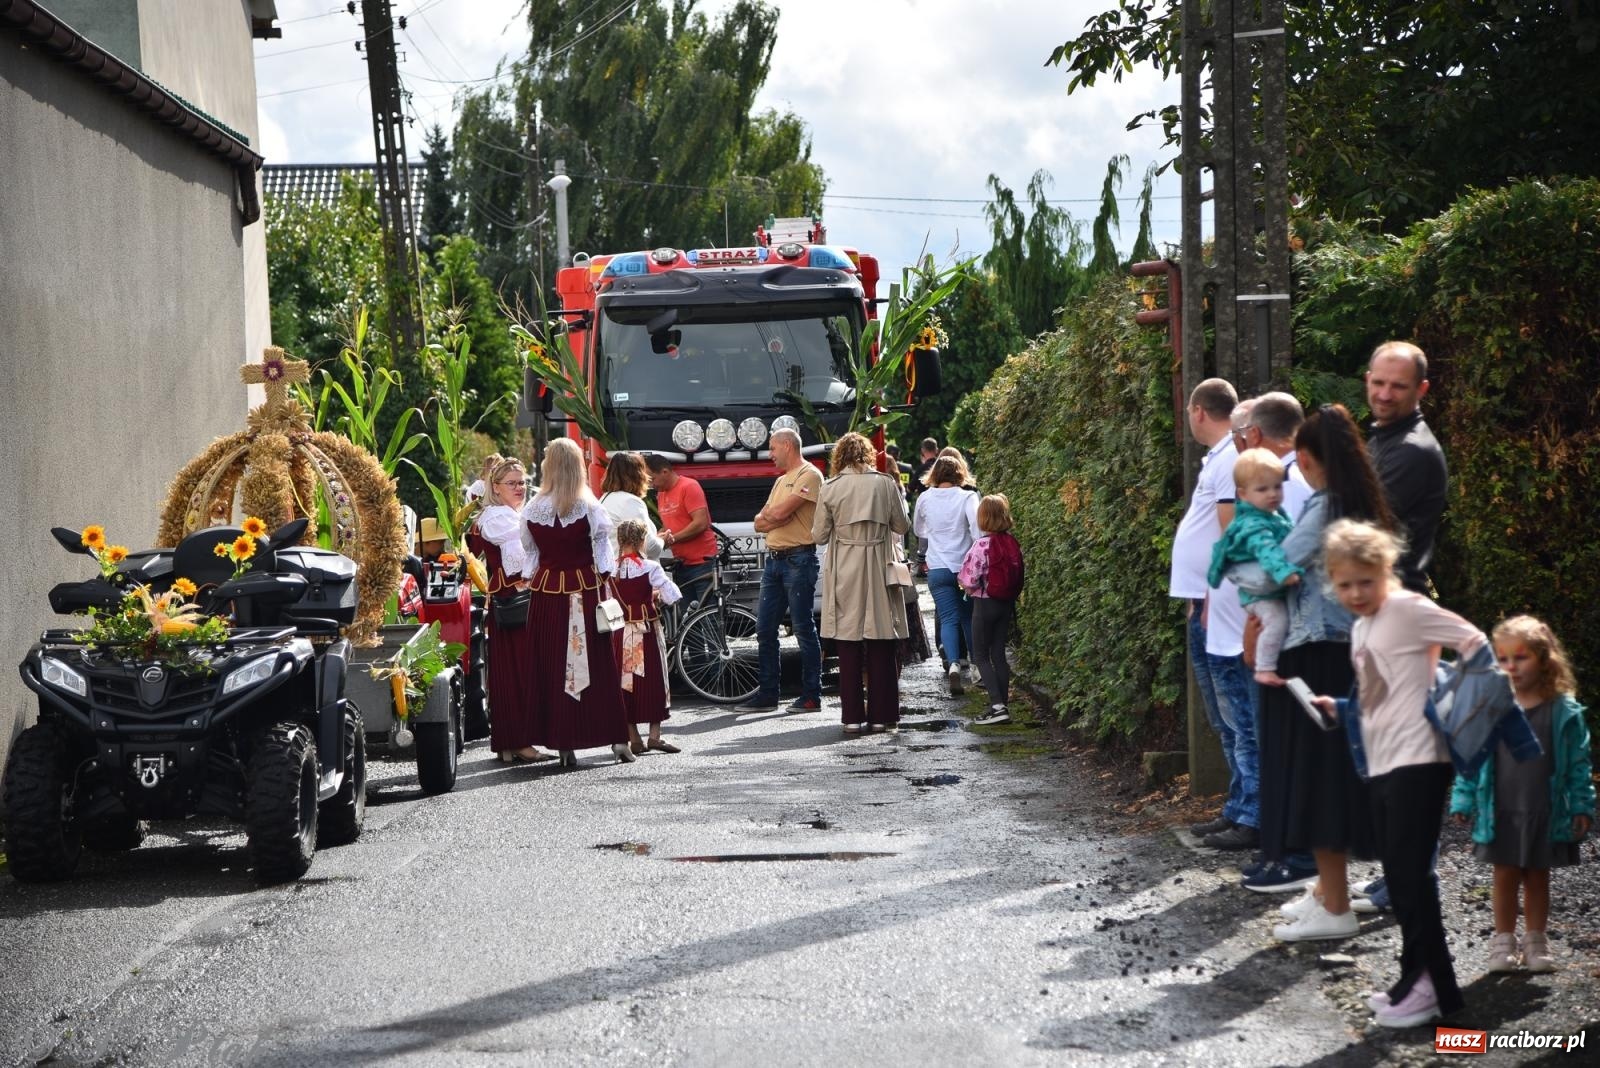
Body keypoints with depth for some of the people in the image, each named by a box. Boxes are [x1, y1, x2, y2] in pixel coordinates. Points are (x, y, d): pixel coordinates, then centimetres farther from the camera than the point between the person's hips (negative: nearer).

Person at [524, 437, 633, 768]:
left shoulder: (532, 509, -1)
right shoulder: (589, 507, -6)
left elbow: (530, 553, 4)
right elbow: (602, 546, -5)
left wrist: (529, 580, 14)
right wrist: (605, 579, 2)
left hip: (547, 592, 1)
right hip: (584, 588, -1)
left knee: (552, 667, 5)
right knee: (598, 665, 5)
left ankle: (564, 744, 4)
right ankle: (617, 738, 7)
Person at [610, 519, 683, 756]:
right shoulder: (649, 568, -13)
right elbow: (672, 596, -19)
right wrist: (657, 595, 2)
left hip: (620, 632, 3)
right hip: (646, 630, -3)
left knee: (626, 682, 9)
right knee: (653, 680, 6)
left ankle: (633, 738, 11)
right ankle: (655, 735, 2)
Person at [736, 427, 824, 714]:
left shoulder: (810, 475, -6)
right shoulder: (781, 481, 22)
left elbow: (779, 512, -17)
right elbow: (759, 523, 15)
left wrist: (768, 514, 4)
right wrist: (776, 518, -5)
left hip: (798, 559, -9)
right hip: (774, 559, 9)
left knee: (803, 629, -6)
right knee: (765, 630, 6)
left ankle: (811, 696, -2)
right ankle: (767, 694, 11)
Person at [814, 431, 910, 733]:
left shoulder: (831, 488, -4)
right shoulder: (886, 484, -1)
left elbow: (820, 535, 0)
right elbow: (902, 526, 9)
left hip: (844, 573, -1)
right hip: (878, 571, 1)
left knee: (848, 647, 4)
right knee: (881, 647, 5)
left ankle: (852, 717, 3)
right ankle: (880, 716, 6)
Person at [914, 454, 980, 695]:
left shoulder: (925, 498, 2)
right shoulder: (967, 497, -6)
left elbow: (919, 531, 18)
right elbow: (977, 530, -17)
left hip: (938, 569, 1)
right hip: (965, 567, 0)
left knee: (949, 619, -3)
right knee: (969, 619, 16)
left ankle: (953, 663, -25)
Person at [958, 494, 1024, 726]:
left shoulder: (982, 545, -17)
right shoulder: (1013, 544, 2)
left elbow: (970, 581, -18)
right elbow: (1018, 577, 8)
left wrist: (965, 584, 2)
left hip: (985, 603, -6)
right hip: (1007, 603, 6)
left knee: (980, 656, 1)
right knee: (999, 654, 13)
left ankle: (997, 705, -11)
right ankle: (1003, 705, 12)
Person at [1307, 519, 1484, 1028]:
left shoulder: (1407, 609, -10)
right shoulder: (1360, 628, 16)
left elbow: (1475, 644, -15)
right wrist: (1339, 709, 9)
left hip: (1417, 761, -9)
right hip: (1380, 765, 9)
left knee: (1410, 873, -9)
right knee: (1398, 877, 10)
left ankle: (1426, 983, -2)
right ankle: (1422, 982, 17)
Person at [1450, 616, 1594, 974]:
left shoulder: (1563, 711, -5)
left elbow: (1579, 763, -1)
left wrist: (1582, 806, -4)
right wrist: (1463, 799, 1)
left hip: (1546, 816, 0)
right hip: (1500, 813, 0)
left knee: (1537, 877, 11)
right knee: (1505, 877, 8)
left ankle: (1536, 940, 24)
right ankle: (1503, 940, 19)